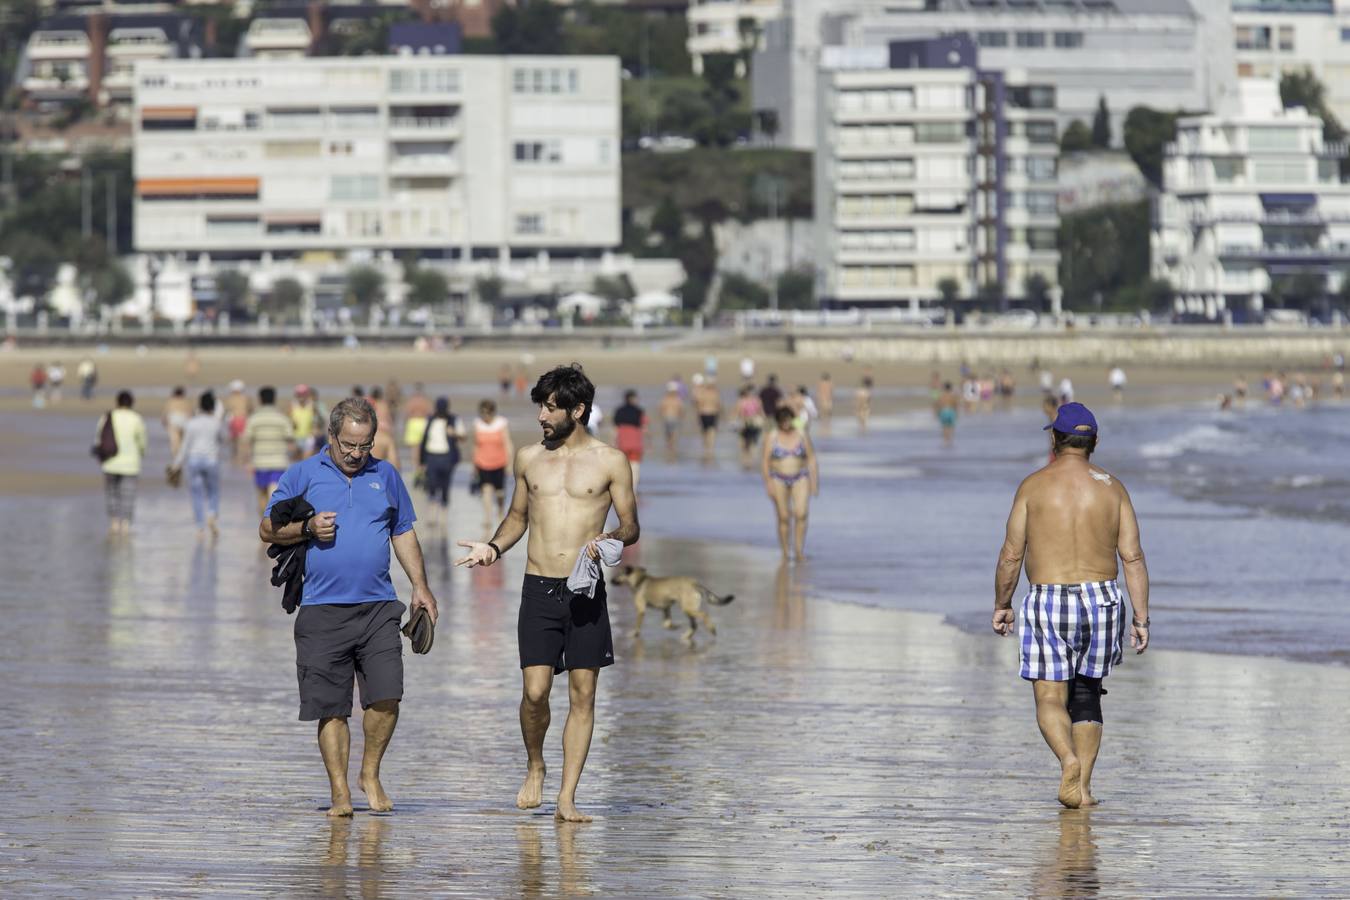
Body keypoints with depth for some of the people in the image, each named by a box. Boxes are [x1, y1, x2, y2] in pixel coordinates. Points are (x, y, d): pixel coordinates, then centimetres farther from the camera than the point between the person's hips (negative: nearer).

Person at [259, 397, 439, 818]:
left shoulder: (385, 475, 13)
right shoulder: (303, 475, 5)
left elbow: (404, 533, 22)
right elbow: (267, 529, 7)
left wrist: (420, 586, 14)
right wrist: (308, 528, -11)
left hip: (378, 608, 2)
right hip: (322, 610, -2)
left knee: (386, 696, -10)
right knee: (331, 708, 0)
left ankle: (370, 774, 11)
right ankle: (340, 792, 7)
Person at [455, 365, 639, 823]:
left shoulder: (609, 462, 1)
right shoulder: (528, 458, 10)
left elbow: (631, 526, 5)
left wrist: (609, 540, -17)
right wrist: (494, 547, 4)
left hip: (586, 591, -1)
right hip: (539, 590, 2)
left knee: (583, 694, -1)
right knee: (535, 691, -8)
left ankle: (567, 798, 3)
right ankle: (534, 767, 20)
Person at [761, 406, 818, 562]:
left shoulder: (802, 435, 1)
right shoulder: (772, 438, -3)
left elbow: (811, 458, 4)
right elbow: (764, 461, -3)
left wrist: (814, 481, 0)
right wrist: (768, 483, -10)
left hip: (800, 479, 1)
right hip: (779, 480, 0)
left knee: (801, 514, -16)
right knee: (784, 517, -1)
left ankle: (799, 550, -10)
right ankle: (785, 552, 10)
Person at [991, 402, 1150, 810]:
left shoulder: (1034, 485, -3)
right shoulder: (1111, 487, 2)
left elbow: (1011, 554, -2)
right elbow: (1133, 556, -2)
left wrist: (1001, 605, 12)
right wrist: (1141, 618, 1)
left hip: (1048, 603, -3)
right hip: (1101, 600, 3)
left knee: (1050, 699, -2)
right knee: (1086, 695, 17)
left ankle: (1069, 760, -30)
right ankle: (1082, 786, 11)